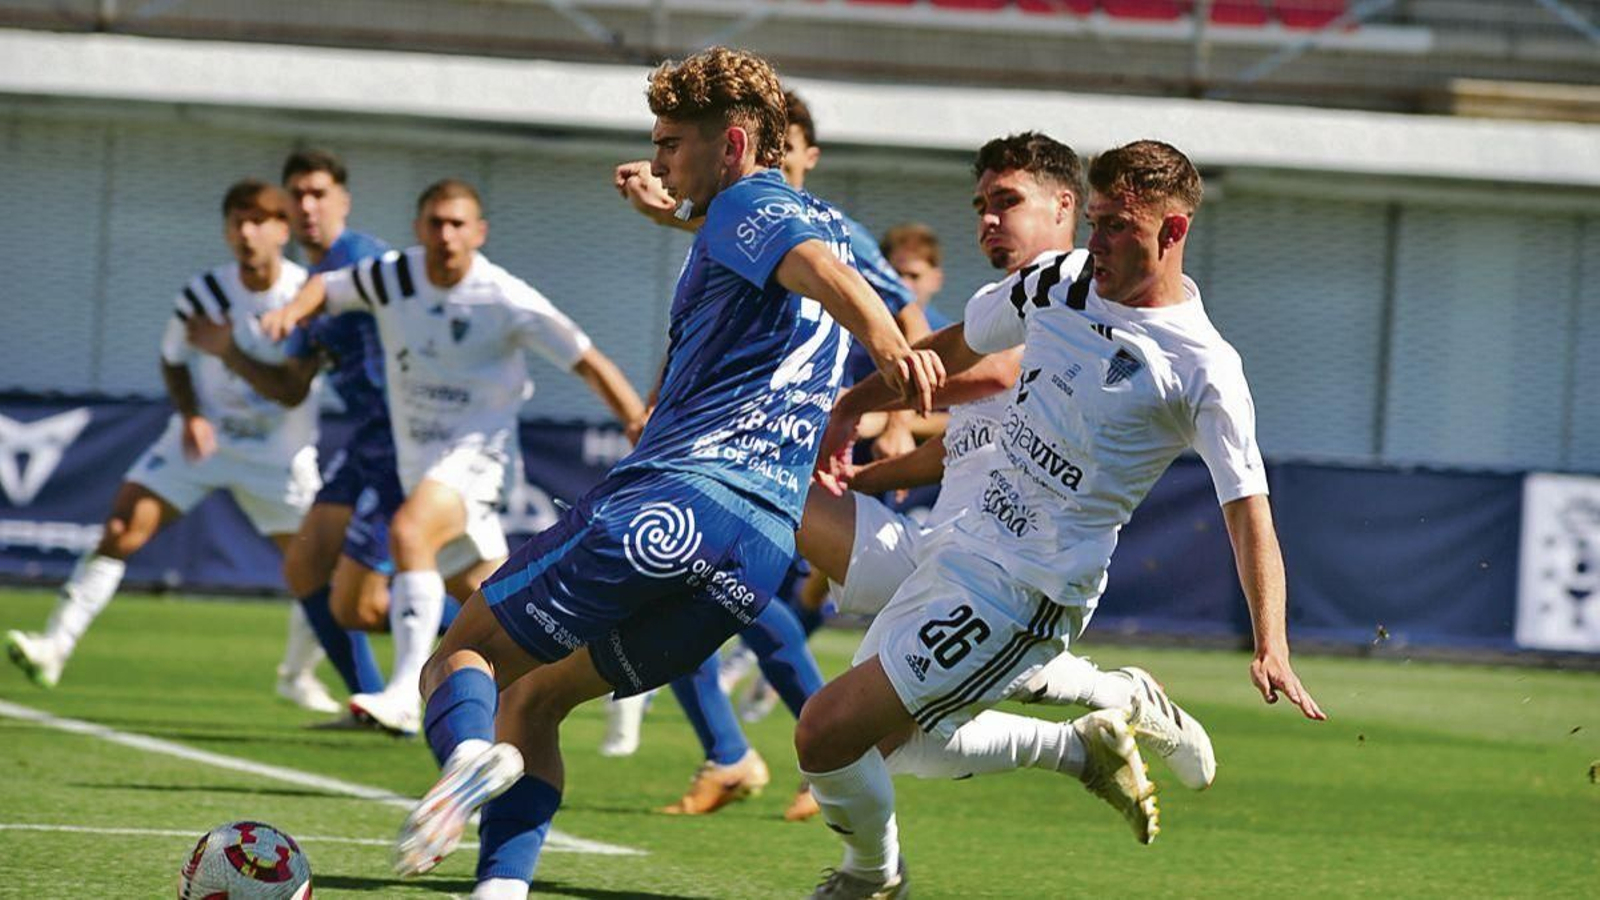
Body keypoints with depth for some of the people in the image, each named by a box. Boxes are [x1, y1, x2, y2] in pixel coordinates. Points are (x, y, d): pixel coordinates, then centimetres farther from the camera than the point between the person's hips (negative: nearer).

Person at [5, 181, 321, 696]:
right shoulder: (204, 295, -12)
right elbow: (173, 361, 5)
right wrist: (190, 415, -11)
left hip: (279, 455, 0)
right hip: (203, 437, 0)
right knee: (122, 531, -16)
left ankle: (298, 673, 22)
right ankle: (55, 645, -14)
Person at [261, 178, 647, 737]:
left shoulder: (505, 301, -16)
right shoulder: (393, 277, -4)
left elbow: (587, 362, -12)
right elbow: (328, 287, 14)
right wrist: (293, 310, -9)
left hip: (475, 448, -6)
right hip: (418, 455, 6)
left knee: (409, 532, -33)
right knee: (485, 593, 14)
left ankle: (406, 695, -37)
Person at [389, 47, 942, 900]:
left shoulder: (748, 208, -1)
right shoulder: (822, 221, 26)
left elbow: (822, 270, -21)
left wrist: (888, 345, -40)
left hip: (676, 491, -9)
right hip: (768, 538, 9)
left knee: (463, 652, -1)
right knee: (535, 698, 19)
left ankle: (470, 752, -33)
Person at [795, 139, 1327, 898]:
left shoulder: (1202, 371, -16)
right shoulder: (1060, 281, 4)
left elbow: (1248, 512, -18)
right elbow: (952, 351, 21)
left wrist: (1271, 650, -29)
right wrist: (848, 413, 26)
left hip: (1025, 597, -8)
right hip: (965, 547, 8)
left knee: (827, 735, -11)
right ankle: (1084, 746, 26)